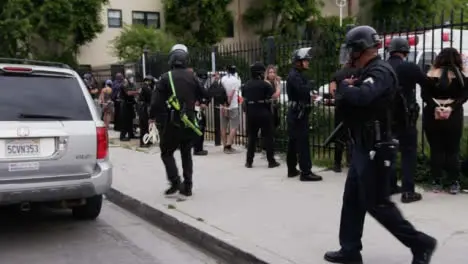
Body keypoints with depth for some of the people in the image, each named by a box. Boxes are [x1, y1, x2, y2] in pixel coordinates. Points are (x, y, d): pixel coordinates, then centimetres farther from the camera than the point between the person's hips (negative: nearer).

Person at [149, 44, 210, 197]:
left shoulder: (166, 77, -10)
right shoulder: (192, 77, 2)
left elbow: (156, 100, -12)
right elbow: (204, 97, 9)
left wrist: (152, 117, 3)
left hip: (171, 123, -4)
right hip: (189, 123, 4)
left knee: (167, 153, 10)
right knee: (186, 154, 15)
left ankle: (175, 182, -5)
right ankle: (187, 187, 15)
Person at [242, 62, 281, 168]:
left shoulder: (246, 85, 7)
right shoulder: (265, 84, -10)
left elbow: (244, 99, 15)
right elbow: (275, 95, -14)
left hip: (251, 113, 5)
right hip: (264, 113, -5)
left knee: (251, 137, 12)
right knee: (268, 137, 3)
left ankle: (249, 161, 12)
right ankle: (271, 161, 5)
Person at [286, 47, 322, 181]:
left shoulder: (296, 74, 18)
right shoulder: (295, 75, -14)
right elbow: (303, 89, -30)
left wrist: (310, 94, 0)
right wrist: (312, 86, -14)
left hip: (295, 113, 11)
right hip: (298, 113, -11)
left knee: (293, 142, 13)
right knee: (303, 142, -10)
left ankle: (292, 169, 21)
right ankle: (306, 172, -10)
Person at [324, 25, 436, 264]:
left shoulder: (380, 71, -18)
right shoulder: (369, 72, 14)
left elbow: (361, 97, -37)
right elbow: (349, 100, 17)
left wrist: (345, 86, -17)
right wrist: (348, 89, -4)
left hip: (375, 150, -10)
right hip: (363, 148, 10)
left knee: (377, 204, -1)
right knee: (352, 201, 12)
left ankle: (421, 244, 11)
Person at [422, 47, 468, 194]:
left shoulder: (431, 74, -3)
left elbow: (424, 94, -10)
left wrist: (435, 108, -16)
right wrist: (451, 108, -16)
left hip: (432, 116, 0)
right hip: (454, 117, 0)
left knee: (436, 150, 6)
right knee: (453, 150, 8)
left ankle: (437, 182, 10)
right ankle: (454, 183, 10)